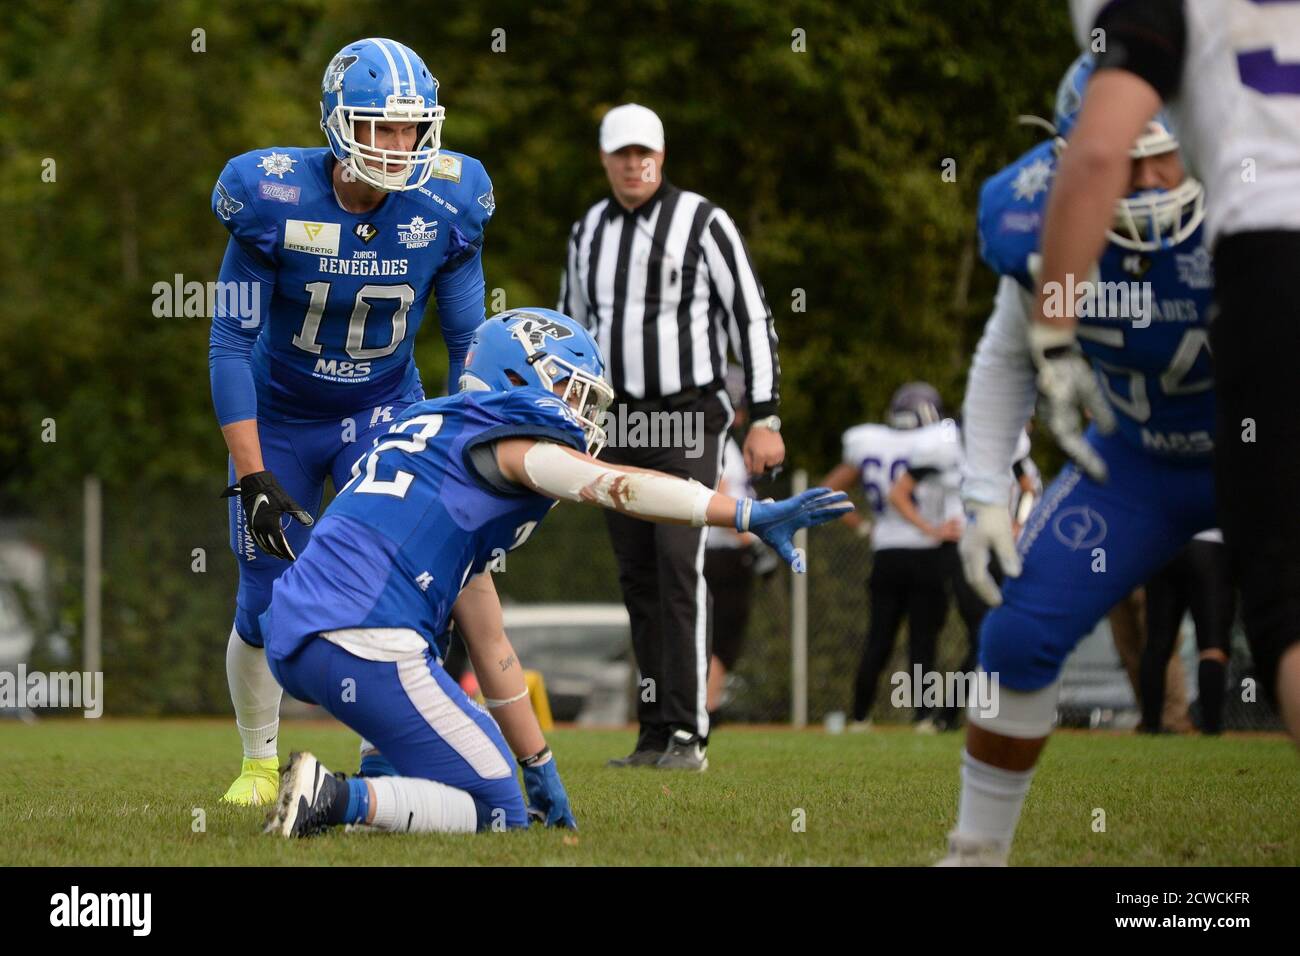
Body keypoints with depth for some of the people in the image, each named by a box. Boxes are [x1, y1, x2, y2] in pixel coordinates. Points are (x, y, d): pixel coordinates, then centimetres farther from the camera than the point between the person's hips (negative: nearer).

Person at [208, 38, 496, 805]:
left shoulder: (445, 207, -17)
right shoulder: (276, 200, -23)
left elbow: (468, 343, -5)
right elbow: (231, 343, -17)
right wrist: (253, 477, -22)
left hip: (384, 410, 1)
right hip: (280, 417, -1)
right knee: (266, 607, 3)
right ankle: (260, 763, 27)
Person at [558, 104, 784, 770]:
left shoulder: (703, 224, -8)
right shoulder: (589, 233, 10)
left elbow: (752, 319, -7)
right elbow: (573, 327, 21)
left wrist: (764, 418, -11)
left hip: (687, 422, -6)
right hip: (617, 421, 6)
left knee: (677, 566, -16)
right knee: (639, 577, 4)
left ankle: (689, 734, -16)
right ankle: (656, 735, 7)